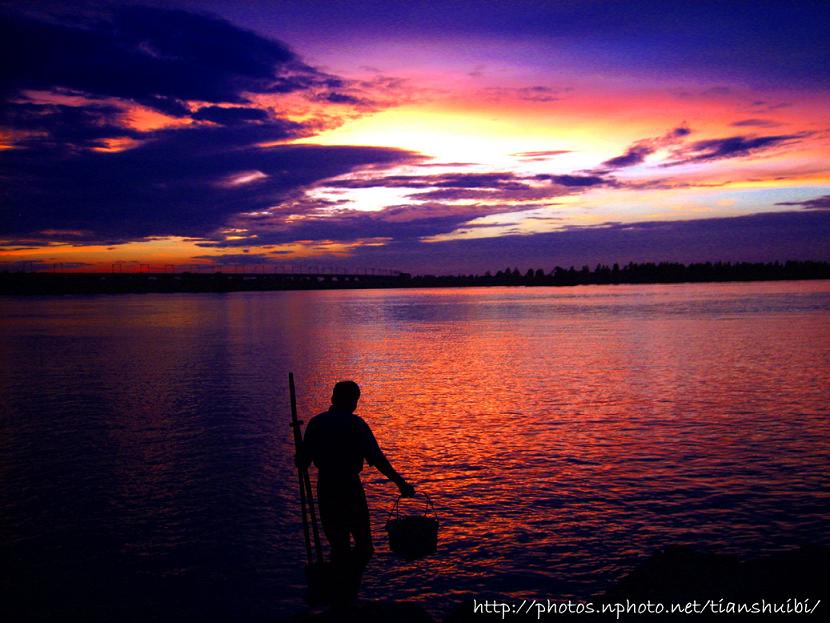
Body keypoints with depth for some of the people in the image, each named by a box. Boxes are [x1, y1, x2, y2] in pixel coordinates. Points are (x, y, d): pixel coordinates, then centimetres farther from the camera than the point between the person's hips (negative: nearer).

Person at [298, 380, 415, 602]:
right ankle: (346, 595, -5)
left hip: (325, 489, 5)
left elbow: (303, 461, 4)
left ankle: (340, 597, 19)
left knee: (338, 544, 15)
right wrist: (401, 483, -11)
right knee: (363, 545, 7)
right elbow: (377, 459, -15)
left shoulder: (316, 423, 3)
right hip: (349, 487, -5)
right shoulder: (355, 424, -9)